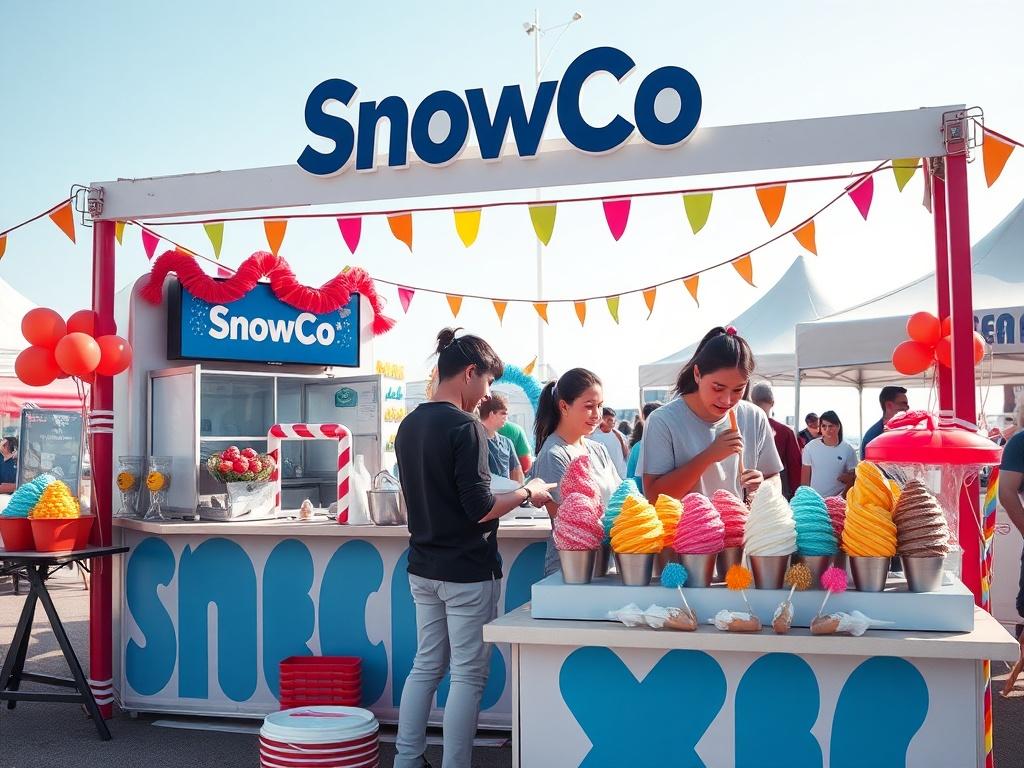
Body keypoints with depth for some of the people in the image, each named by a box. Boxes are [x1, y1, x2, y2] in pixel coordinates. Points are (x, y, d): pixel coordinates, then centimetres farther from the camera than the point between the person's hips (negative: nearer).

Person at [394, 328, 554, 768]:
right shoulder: (464, 426, -17)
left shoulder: (408, 426, 8)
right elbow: (480, 509, -20)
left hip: (423, 566, 8)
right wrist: (528, 492, -5)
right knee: (468, 675, 2)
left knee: (426, 665, 15)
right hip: (467, 571, -8)